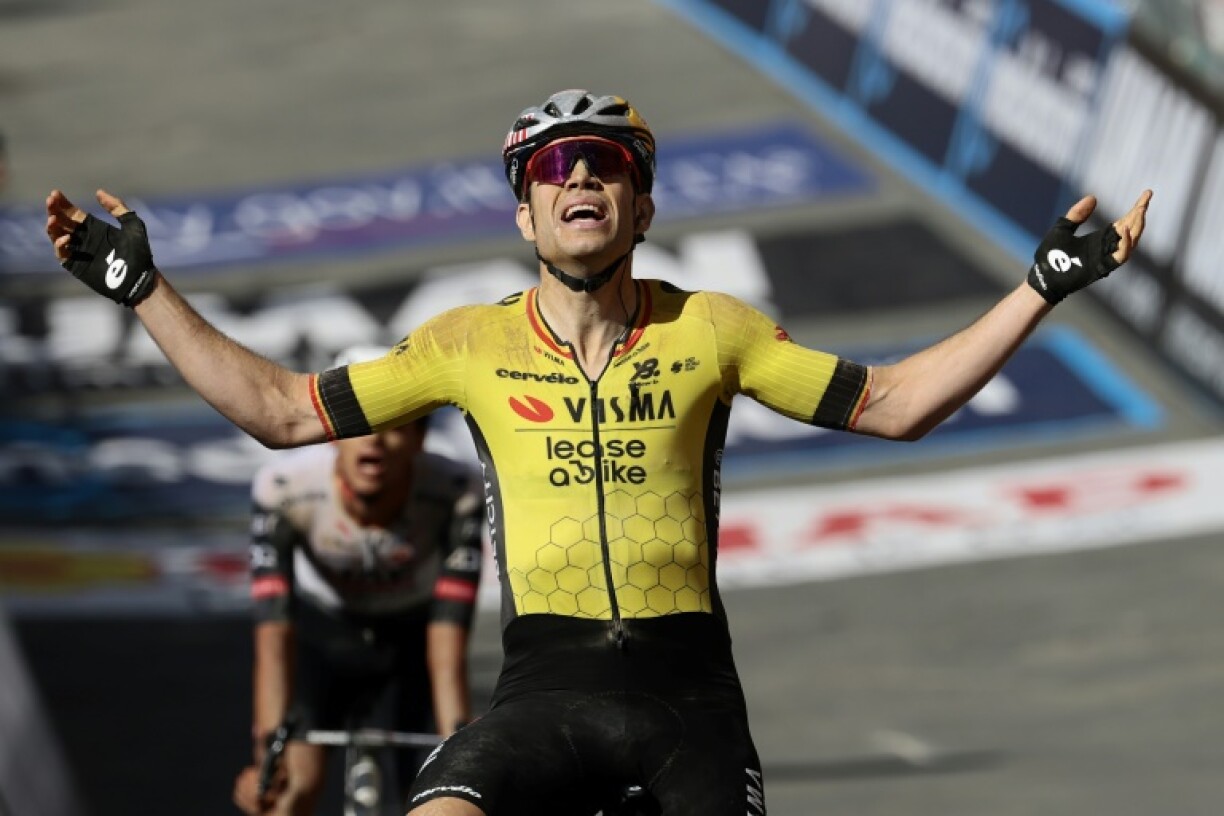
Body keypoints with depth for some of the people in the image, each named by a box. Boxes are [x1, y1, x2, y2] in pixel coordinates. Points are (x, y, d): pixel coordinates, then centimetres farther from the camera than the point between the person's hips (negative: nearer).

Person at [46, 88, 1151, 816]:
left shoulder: (710, 330, 5)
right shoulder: (471, 345, 5)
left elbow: (887, 404, 9)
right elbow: (282, 410, 9)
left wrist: (1047, 284, 4)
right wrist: (141, 287, 7)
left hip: (687, 678, 1)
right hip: (547, 681, -1)